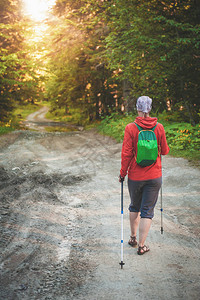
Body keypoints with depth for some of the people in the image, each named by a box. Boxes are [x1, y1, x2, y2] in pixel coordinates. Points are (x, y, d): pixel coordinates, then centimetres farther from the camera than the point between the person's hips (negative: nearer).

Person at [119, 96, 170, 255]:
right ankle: (142, 245, 8)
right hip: (154, 176, 0)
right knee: (147, 211, 7)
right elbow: (165, 151, 3)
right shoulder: (159, 127, -6)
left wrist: (122, 173, 1)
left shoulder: (131, 128, -12)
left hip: (135, 176, 0)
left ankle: (133, 237, 34)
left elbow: (126, 154, -11)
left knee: (134, 207, 22)